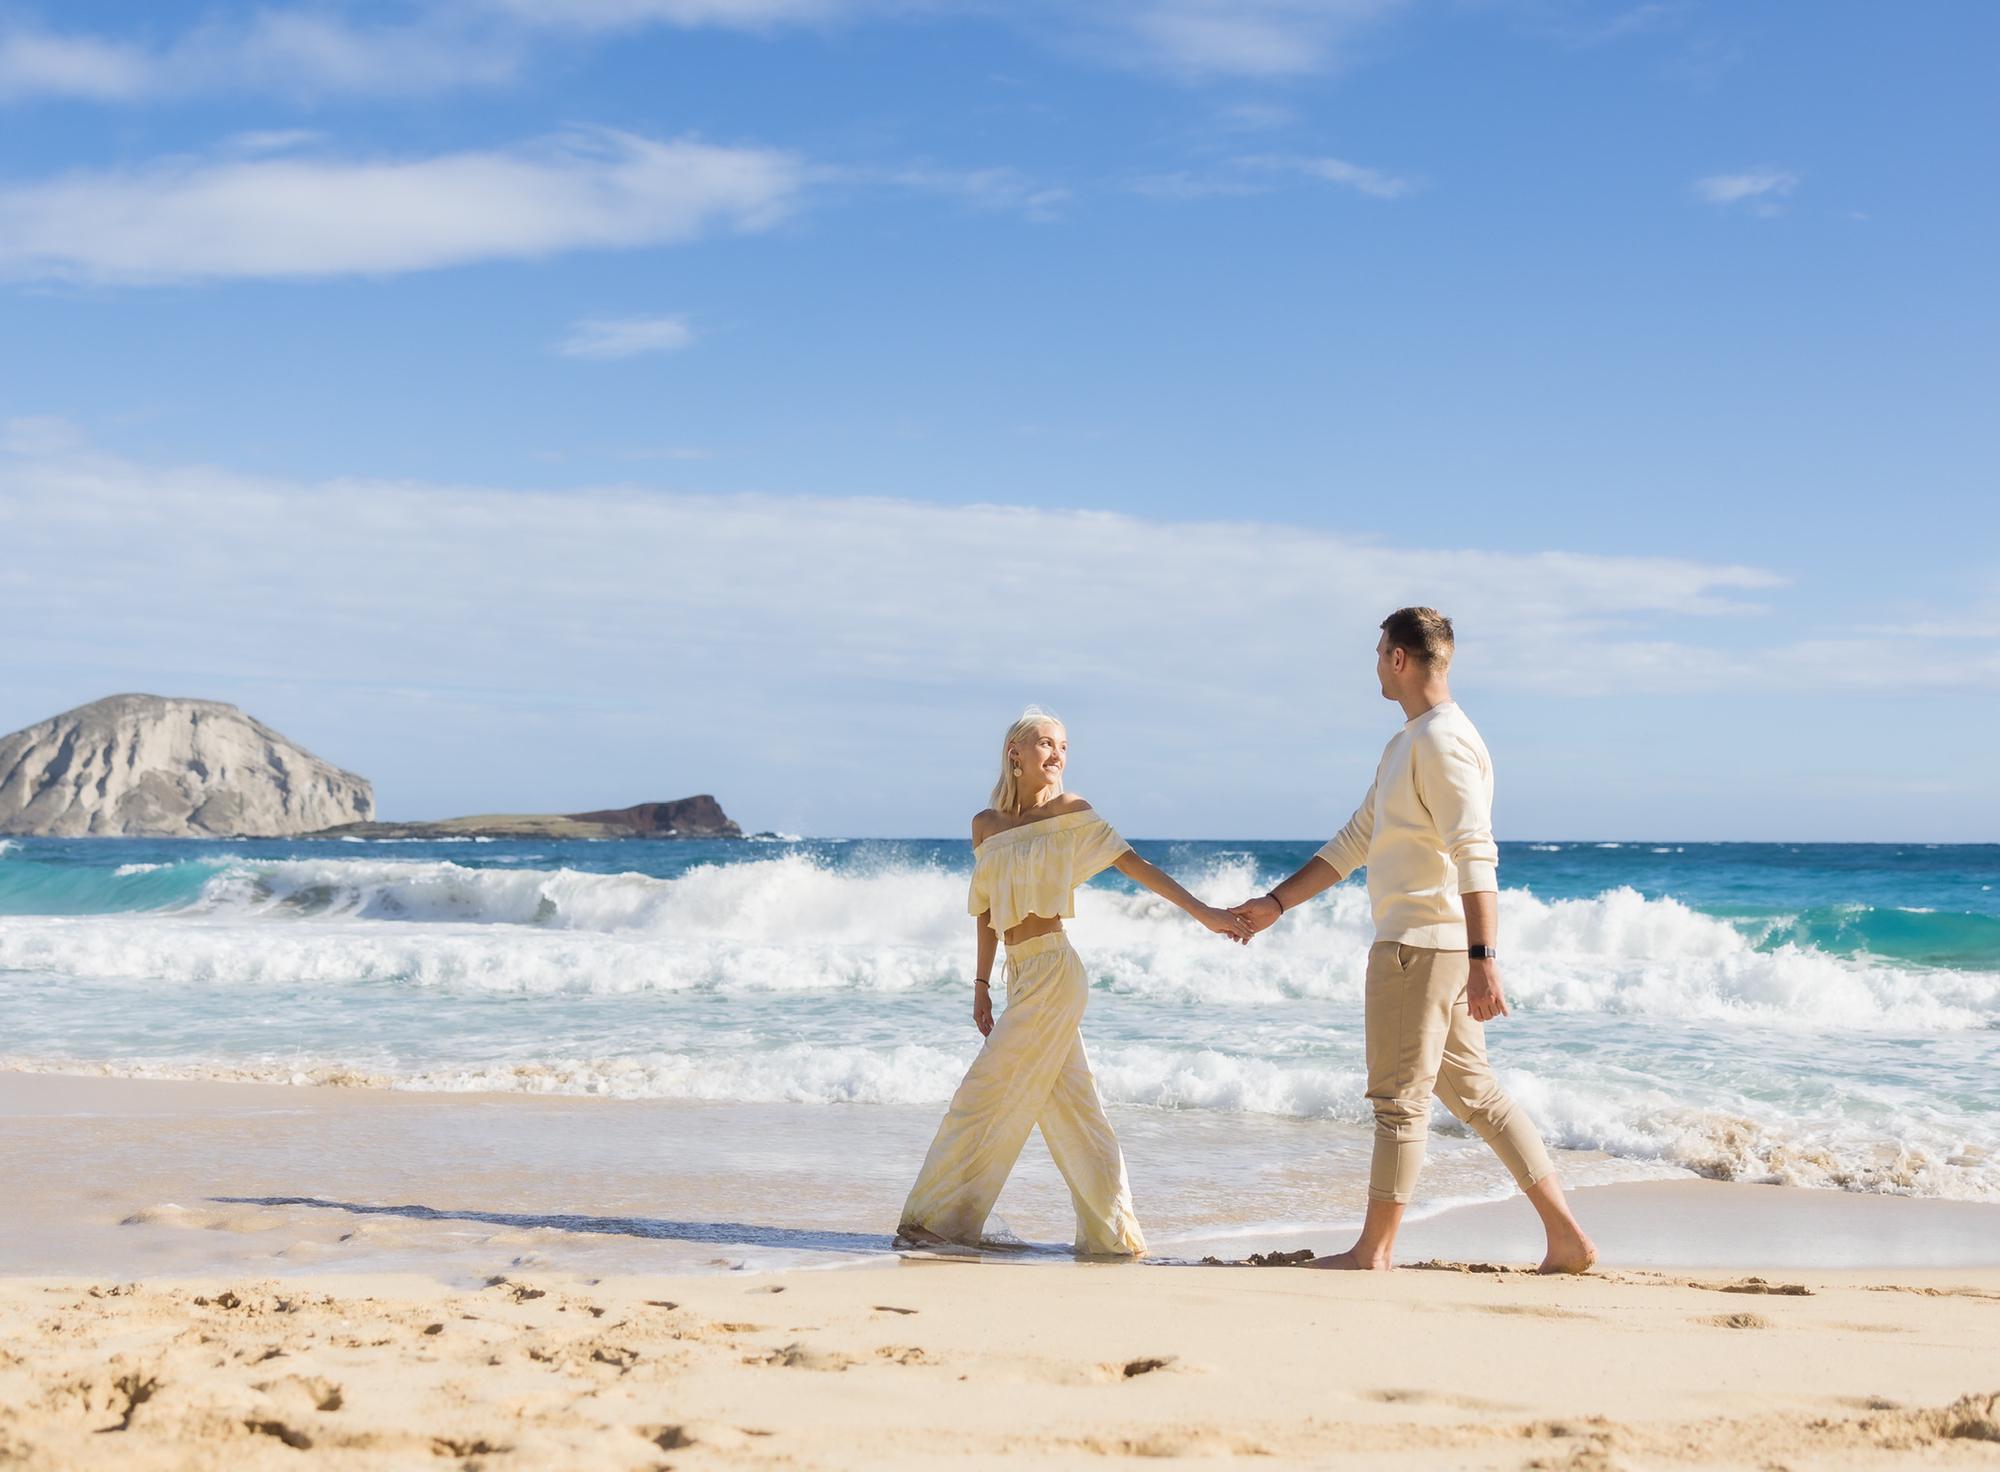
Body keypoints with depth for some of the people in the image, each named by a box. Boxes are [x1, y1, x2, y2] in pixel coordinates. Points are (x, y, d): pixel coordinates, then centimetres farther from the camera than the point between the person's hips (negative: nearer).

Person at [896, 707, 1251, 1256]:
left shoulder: (1071, 811, -2)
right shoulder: (987, 825, 12)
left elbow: (1132, 864, -5)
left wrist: (1201, 911, -10)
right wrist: (981, 984, 16)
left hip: (1053, 970, -6)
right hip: (1021, 977, 6)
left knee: (985, 1095, -4)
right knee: (1070, 1107, 8)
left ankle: (941, 1217, 6)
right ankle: (1111, 1233, 12)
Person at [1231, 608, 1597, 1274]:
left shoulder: (1442, 740, -14)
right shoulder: (1405, 744, 19)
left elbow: (1475, 856, -23)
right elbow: (1354, 842, 23)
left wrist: (1484, 957, -29)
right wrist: (1275, 905, 21)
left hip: (1422, 944, -10)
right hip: (1433, 946, 10)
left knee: (1401, 1097, 0)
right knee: (1474, 1091, 11)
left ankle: (1374, 1250, 11)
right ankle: (1567, 1237, 10)